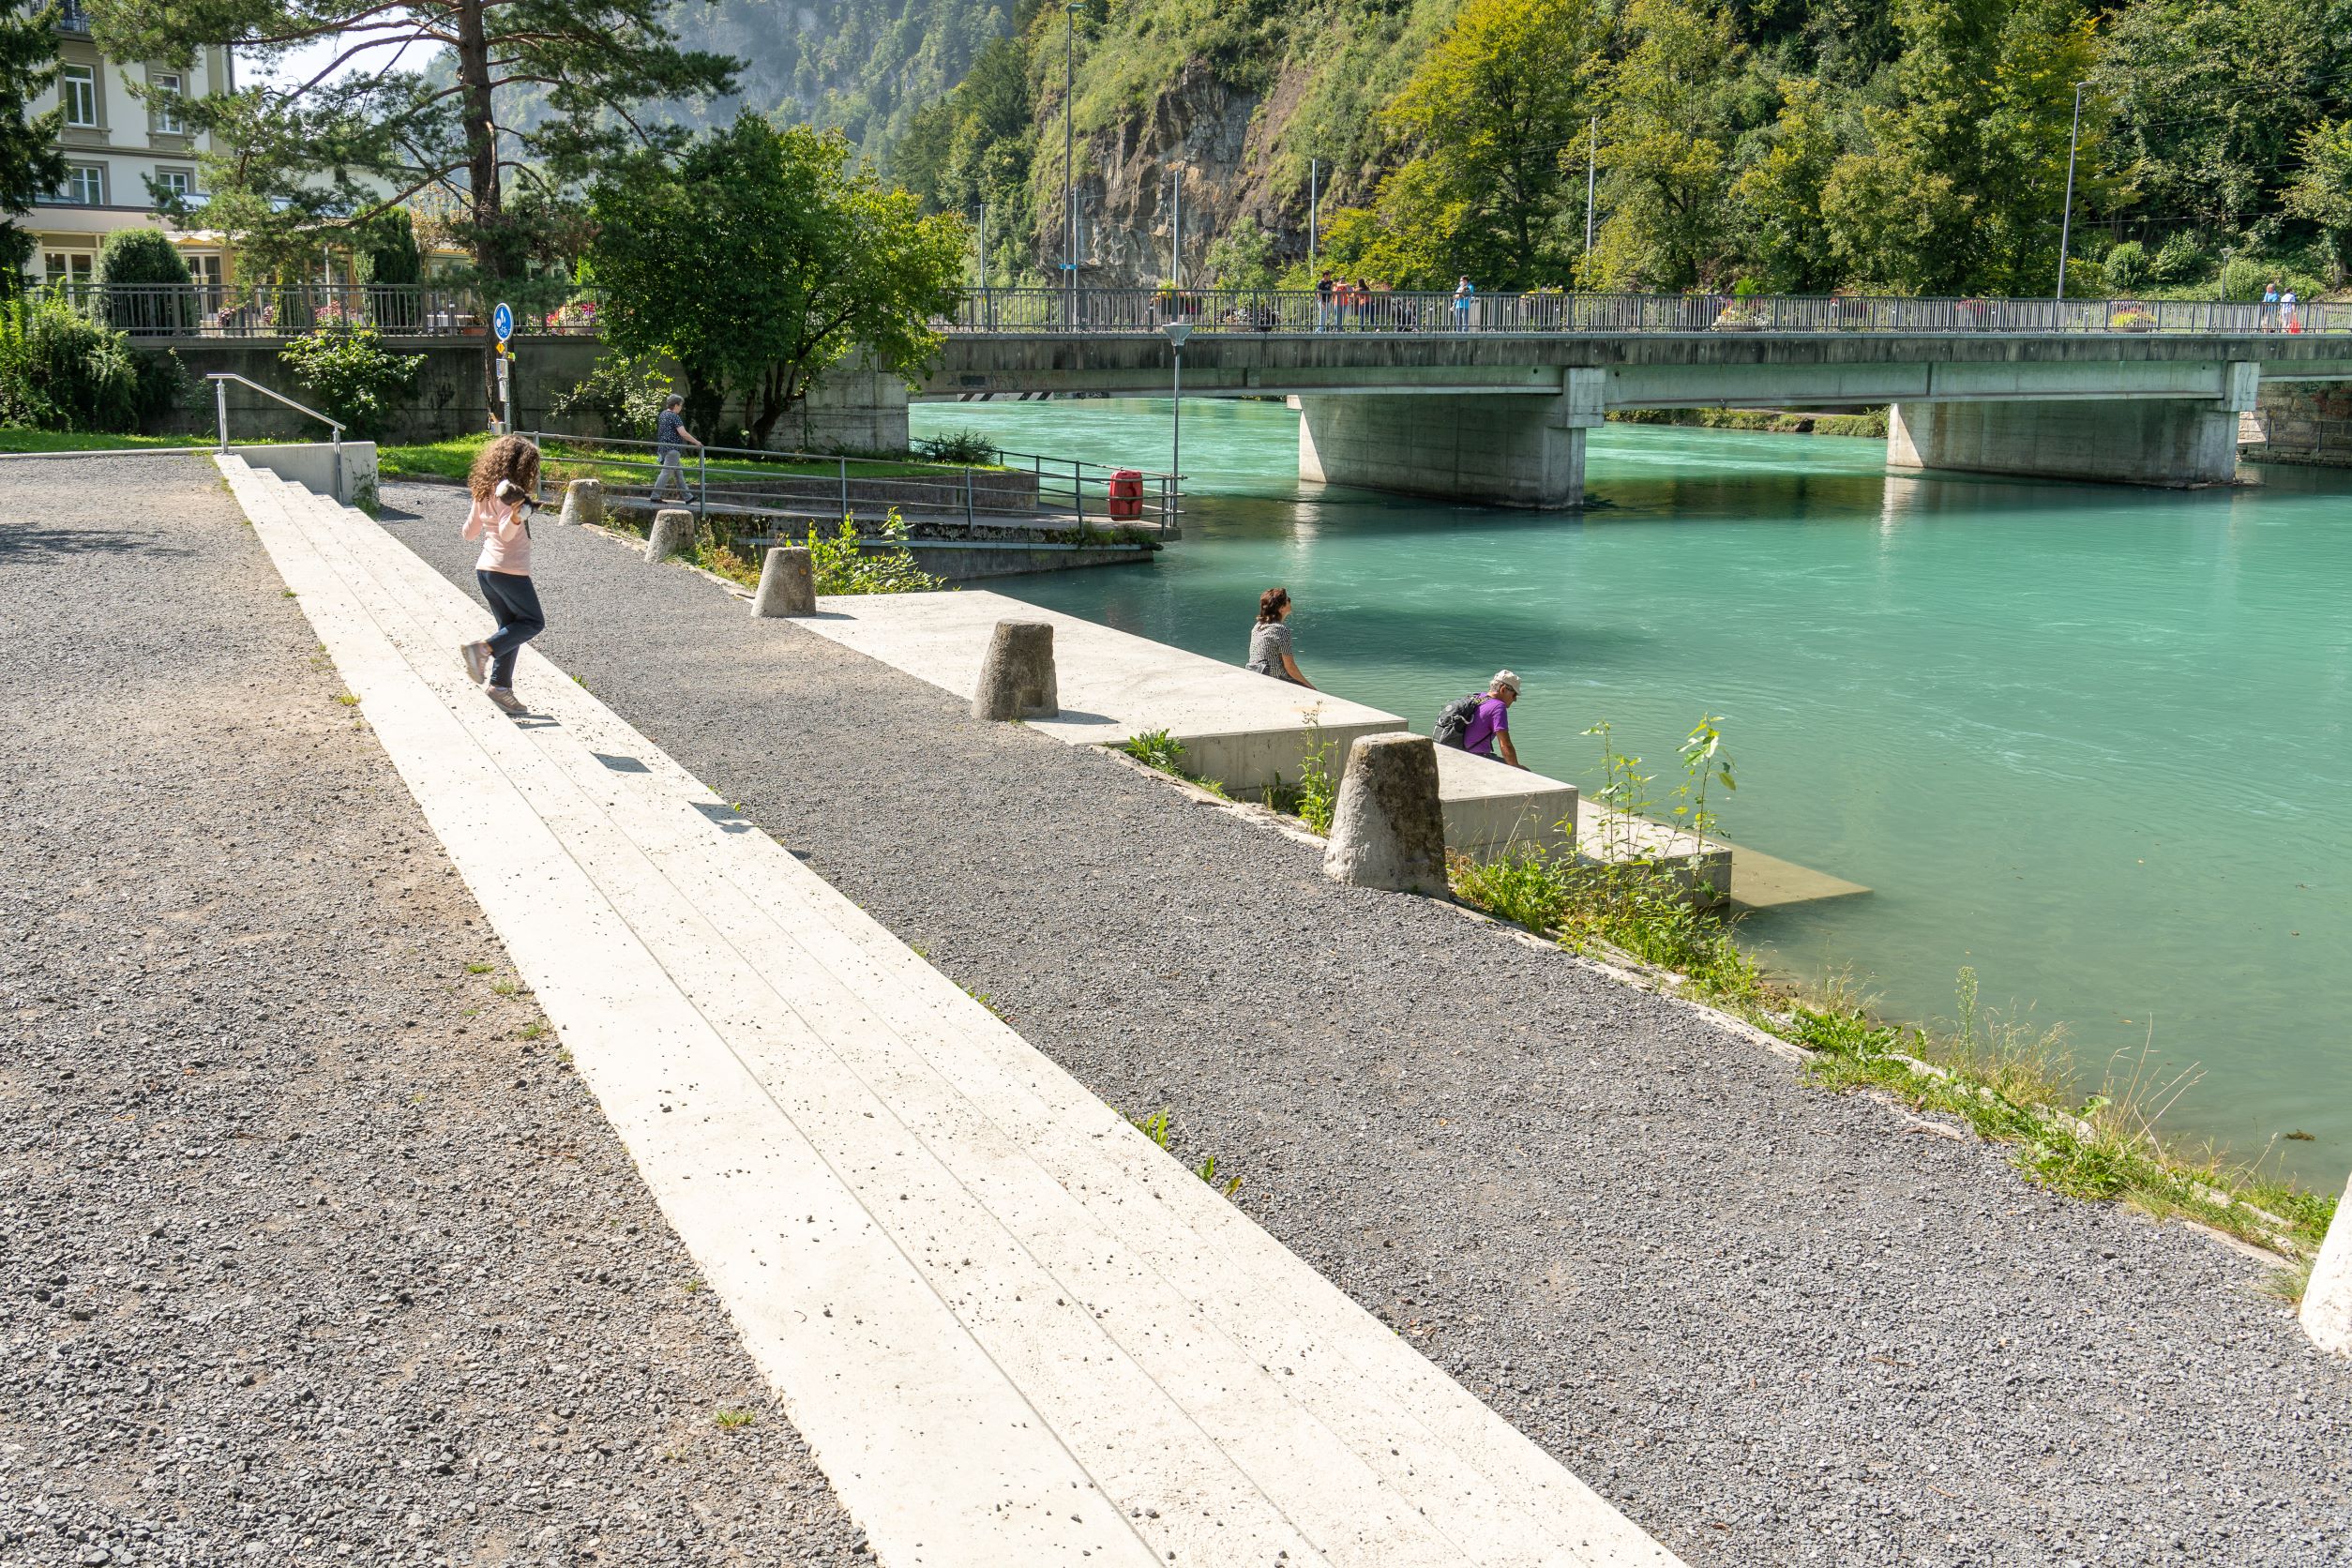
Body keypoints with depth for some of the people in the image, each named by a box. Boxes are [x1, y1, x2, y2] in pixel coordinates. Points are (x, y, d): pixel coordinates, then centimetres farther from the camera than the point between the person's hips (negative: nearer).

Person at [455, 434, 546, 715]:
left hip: (485, 569, 9)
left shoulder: (484, 491, 12)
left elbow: (469, 532, 19)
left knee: (510, 627, 14)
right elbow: (507, 533, -22)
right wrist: (516, 515, -41)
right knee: (533, 623, 2)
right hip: (510, 569, -9)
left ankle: (499, 684, 6)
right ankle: (482, 650, -14)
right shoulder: (507, 489, -13)